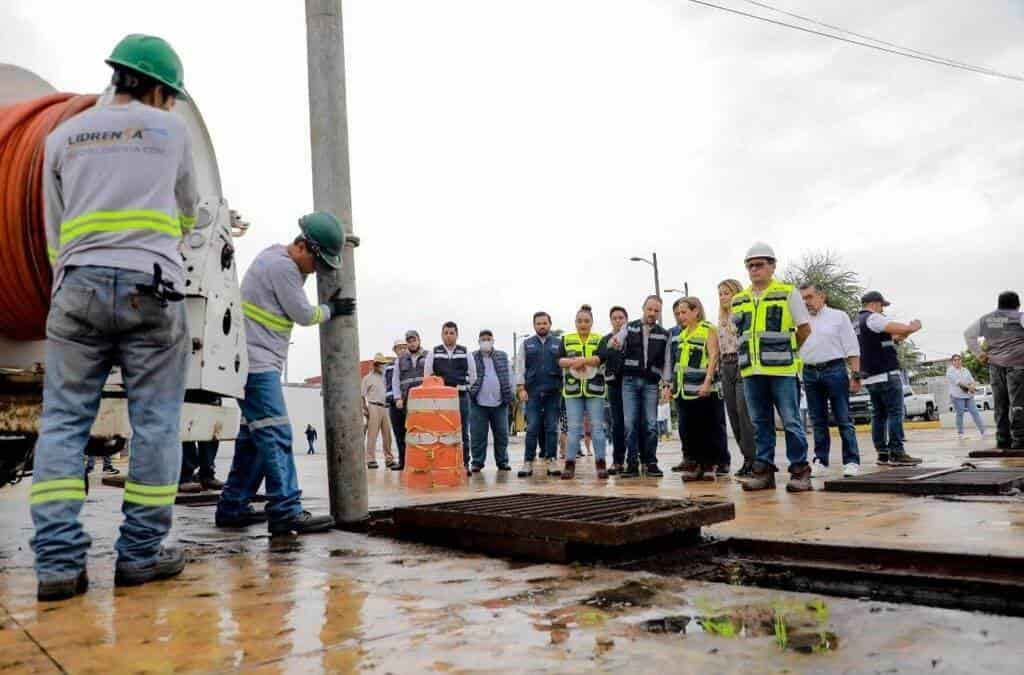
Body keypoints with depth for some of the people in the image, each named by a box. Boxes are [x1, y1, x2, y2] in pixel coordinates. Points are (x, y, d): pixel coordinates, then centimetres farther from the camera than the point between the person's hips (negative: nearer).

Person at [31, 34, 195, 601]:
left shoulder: (63, 136, 17)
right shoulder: (170, 130, 11)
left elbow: (55, 233, 18)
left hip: (79, 285, 3)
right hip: (151, 289, -2)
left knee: (63, 422, 3)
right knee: (154, 423, 1)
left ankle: (58, 561, -3)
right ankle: (140, 554, 3)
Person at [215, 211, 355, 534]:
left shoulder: (277, 256, 15)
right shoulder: (282, 266, -14)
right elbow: (303, 314, -9)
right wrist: (331, 309, 8)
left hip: (256, 362, 11)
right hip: (257, 361, -11)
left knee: (254, 435, 12)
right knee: (275, 435, -14)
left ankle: (232, 507, 18)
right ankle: (287, 511, -16)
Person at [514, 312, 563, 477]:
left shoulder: (558, 344, 10)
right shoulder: (527, 344, 11)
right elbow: (520, 367, 6)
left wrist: (565, 388, -5)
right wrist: (521, 388, -4)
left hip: (553, 392, 0)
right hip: (532, 392, 0)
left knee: (551, 427, 2)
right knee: (532, 428, -3)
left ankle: (551, 460, 7)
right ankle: (528, 462, 0)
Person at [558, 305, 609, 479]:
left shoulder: (599, 339, 9)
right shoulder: (566, 339, 13)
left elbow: (601, 358, -9)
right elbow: (560, 360, 0)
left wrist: (580, 360, -16)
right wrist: (575, 362, -17)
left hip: (594, 389, -1)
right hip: (572, 388, 1)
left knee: (597, 427, 0)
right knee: (574, 427, 1)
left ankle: (601, 463, 5)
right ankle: (569, 464, 3)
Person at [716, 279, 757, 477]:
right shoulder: (722, 319, 20)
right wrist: (721, 372, 18)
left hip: (742, 364, -8)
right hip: (726, 367, 8)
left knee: (744, 413, -12)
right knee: (733, 414, 5)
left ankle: (752, 459, -7)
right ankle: (747, 457, 12)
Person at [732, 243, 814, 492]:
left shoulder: (788, 293, 2)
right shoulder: (738, 300, 14)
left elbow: (805, 328, 5)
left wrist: (786, 350, 9)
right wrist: (747, 355, 13)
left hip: (782, 369, -4)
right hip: (751, 371, 4)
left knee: (791, 422, -2)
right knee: (760, 423, 8)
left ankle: (800, 470, 6)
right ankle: (763, 469, 14)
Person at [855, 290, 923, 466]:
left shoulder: (858, 323, 20)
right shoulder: (872, 318, -10)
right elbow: (901, 328, -18)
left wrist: (898, 336, 13)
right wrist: (913, 327, 2)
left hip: (870, 376, 9)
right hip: (887, 374, -9)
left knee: (878, 415, 8)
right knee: (895, 413, -7)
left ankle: (882, 454, 8)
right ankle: (896, 453, -9)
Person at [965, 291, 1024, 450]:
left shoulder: (986, 319, 13)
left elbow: (968, 334, 16)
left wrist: (979, 353, 14)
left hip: (995, 364, 5)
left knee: (1000, 404, 9)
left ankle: (1003, 439, 10)